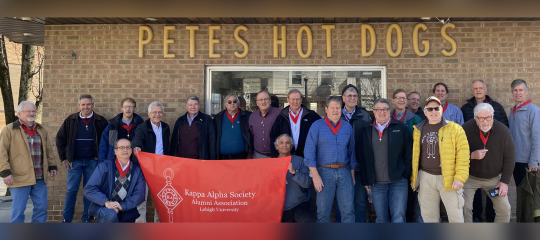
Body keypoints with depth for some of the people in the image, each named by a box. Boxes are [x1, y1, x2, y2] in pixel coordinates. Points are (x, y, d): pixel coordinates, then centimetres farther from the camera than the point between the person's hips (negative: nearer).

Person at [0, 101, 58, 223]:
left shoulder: (41, 130, 15)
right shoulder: (10, 129, -2)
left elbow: (48, 150, 21)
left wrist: (52, 166, 14)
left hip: (40, 178, 5)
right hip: (19, 178, -5)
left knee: (41, 207, 9)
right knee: (18, 209, 1)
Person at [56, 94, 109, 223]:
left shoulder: (100, 121, 0)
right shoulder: (71, 120, 2)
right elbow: (60, 138, 8)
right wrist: (64, 158, 3)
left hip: (92, 161, 0)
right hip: (74, 161, 0)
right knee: (71, 190, 2)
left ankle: (86, 219, 17)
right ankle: (66, 219, 14)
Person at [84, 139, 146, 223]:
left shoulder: (138, 169, 0)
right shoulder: (105, 166, -2)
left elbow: (140, 194, -8)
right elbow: (89, 189, -9)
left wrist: (122, 206, -23)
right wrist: (106, 202, -25)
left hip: (126, 212, 2)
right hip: (102, 207, -2)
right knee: (111, 215, -34)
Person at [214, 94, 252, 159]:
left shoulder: (247, 116, 2)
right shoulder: (218, 118, 7)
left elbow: (250, 136, 5)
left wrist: (249, 153, 2)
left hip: (242, 156, -1)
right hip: (223, 157, 2)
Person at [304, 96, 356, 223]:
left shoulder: (347, 127, 11)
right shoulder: (317, 126, -1)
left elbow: (351, 152, 16)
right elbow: (309, 153, -6)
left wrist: (352, 175, 12)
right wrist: (315, 176, -12)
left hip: (344, 171, 3)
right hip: (324, 172, -3)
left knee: (348, 209, 2)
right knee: (323, 211, 3)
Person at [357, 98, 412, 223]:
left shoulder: (401, 128, 3)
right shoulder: (366, 131, 8)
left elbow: (409, 153, 4)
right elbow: (361, 156, 10)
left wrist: (406, 175, -1)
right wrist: (365, 180, 6)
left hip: (398, 181, -2)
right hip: (376, 183, 2)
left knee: (398, 217, -4)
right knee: (381, 219, 9)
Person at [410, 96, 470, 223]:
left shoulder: (455, 128, -3)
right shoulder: (418, 130, 9)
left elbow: (463, 154, -8)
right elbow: (415, 155, 13)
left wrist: (460, 177, -15)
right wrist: (413, 177, 10)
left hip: (448, 178, -3)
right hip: (426, 178, 4)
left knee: (456, 215, 4)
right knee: (428, 215, 13)